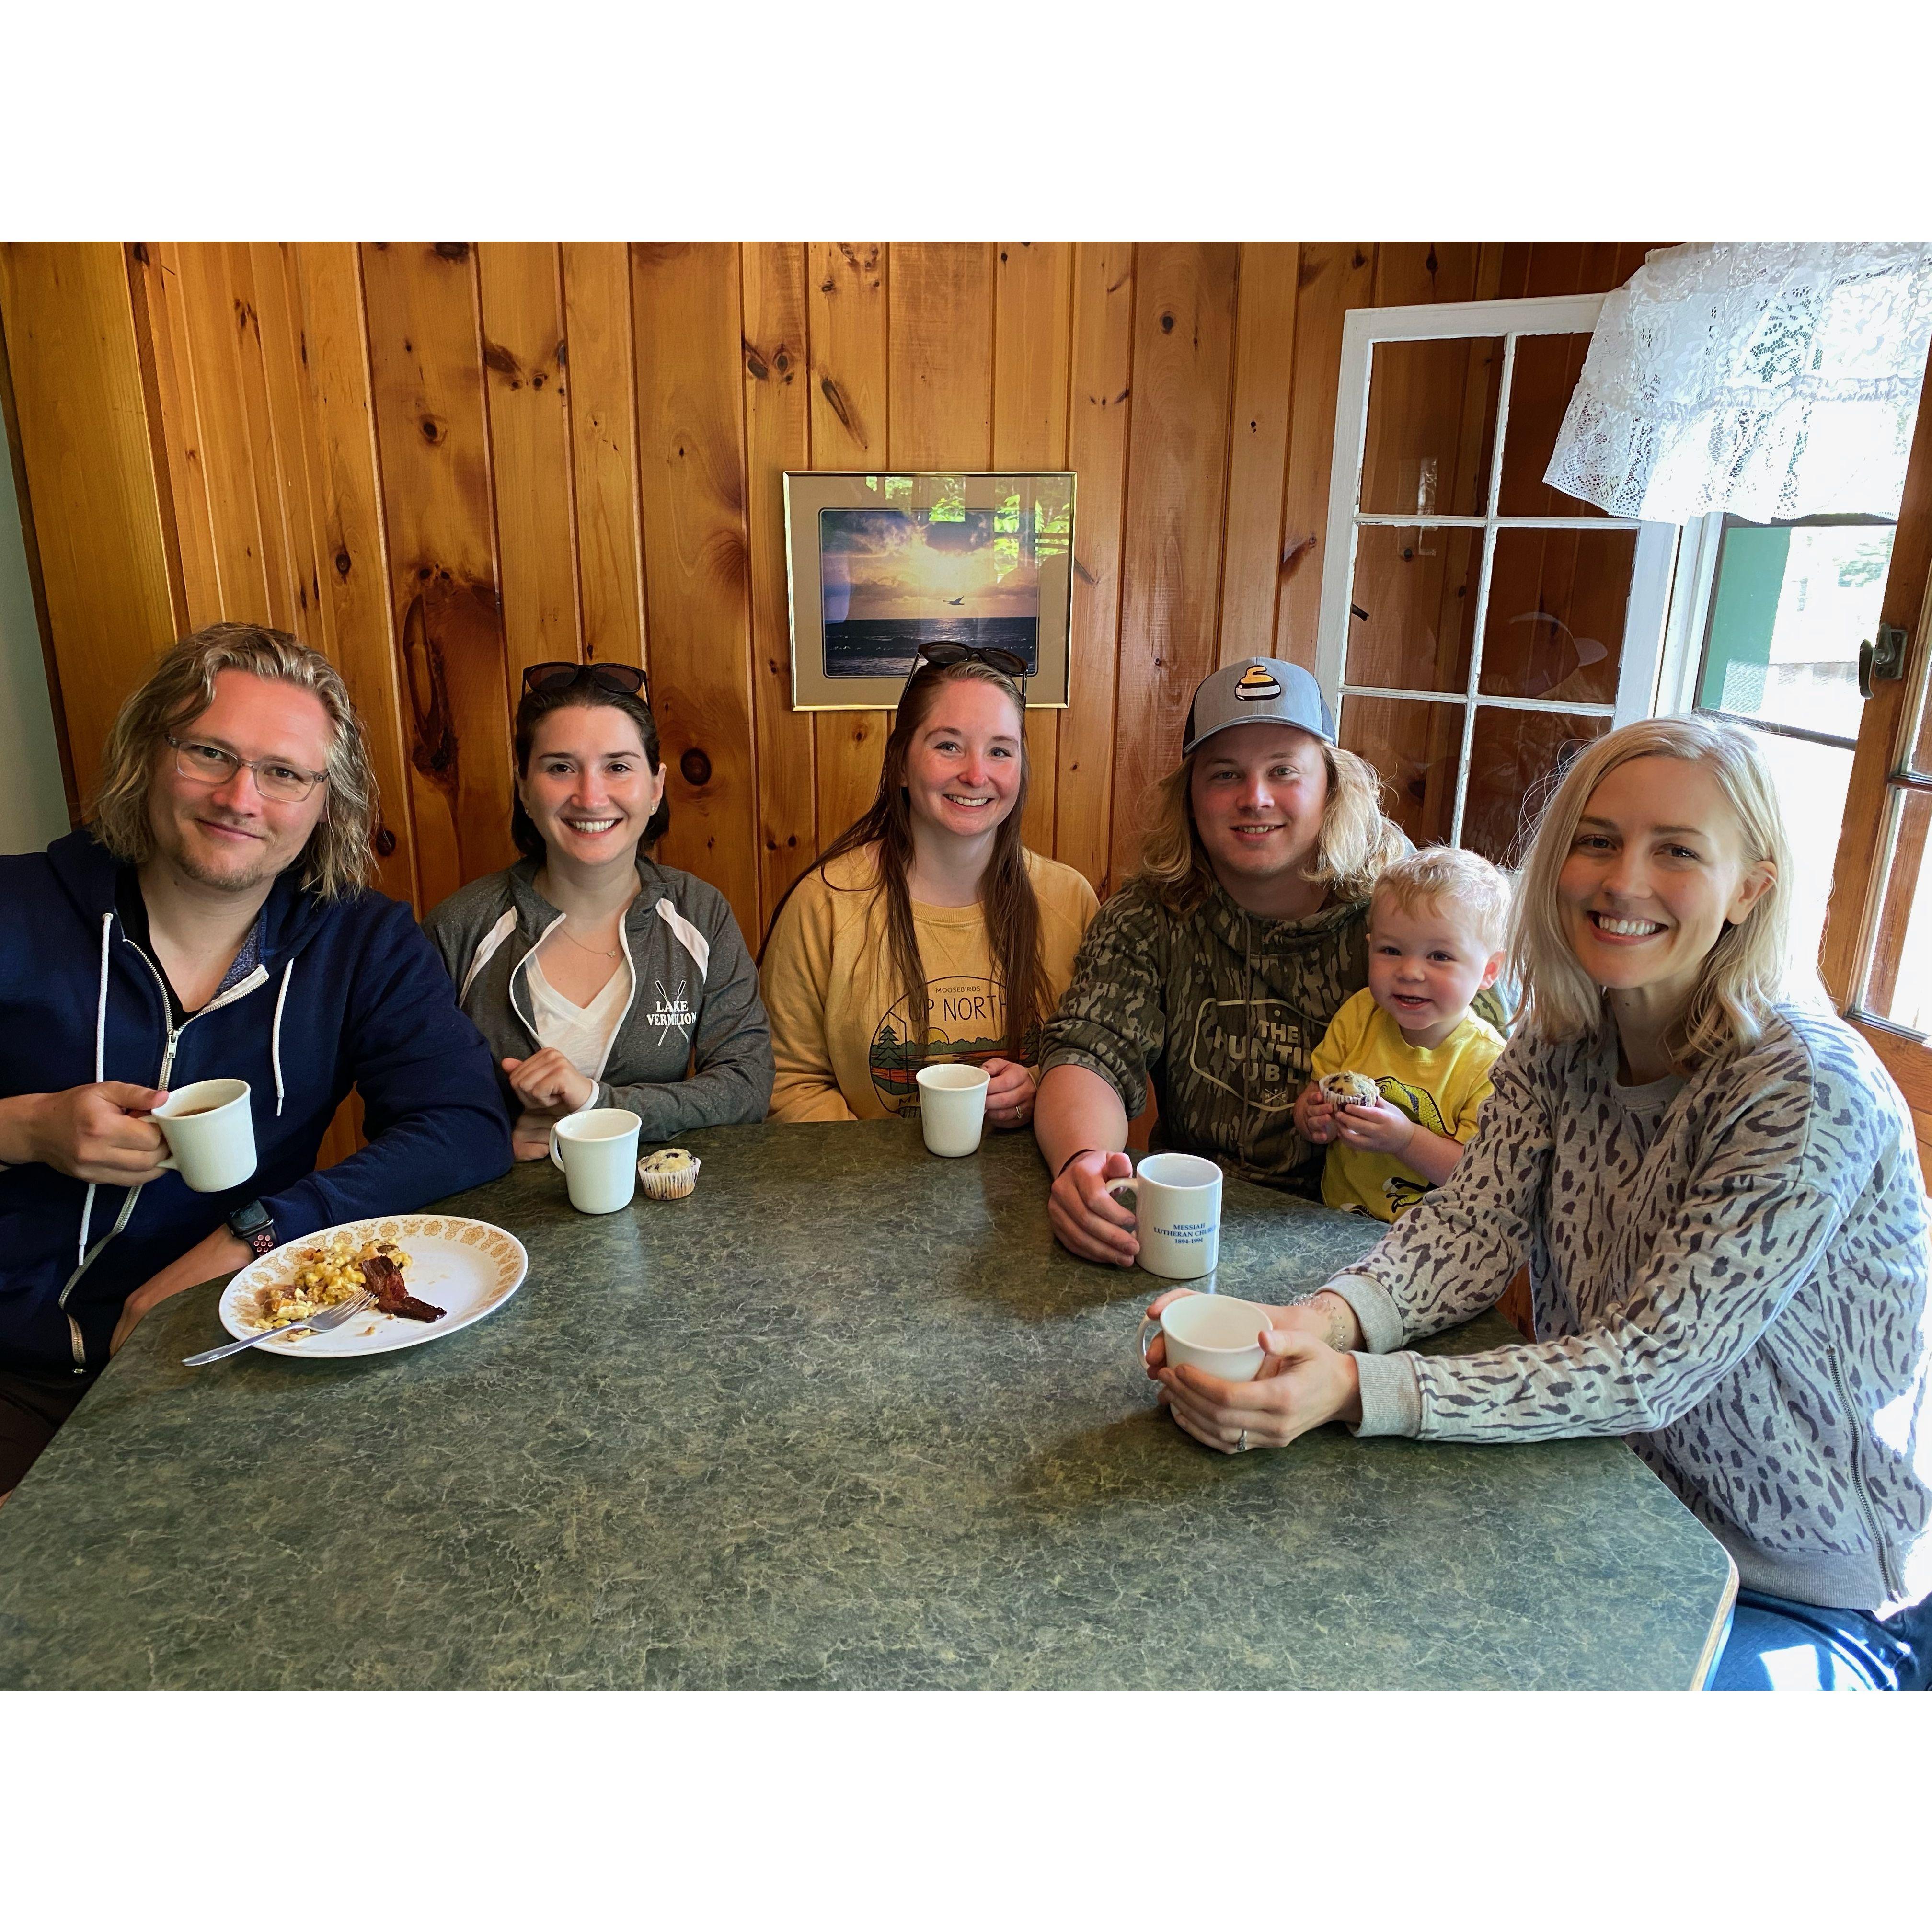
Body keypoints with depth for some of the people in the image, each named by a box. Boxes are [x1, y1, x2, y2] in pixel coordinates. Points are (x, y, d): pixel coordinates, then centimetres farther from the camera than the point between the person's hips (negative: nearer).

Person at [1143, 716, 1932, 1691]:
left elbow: (1652, 1366, -28)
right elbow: (1468, 1226, -12)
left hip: (1813, 1604, -4)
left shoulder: (1813, 1094, -25)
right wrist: (1324, 1321, -34)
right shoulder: (1560, 1045, -6)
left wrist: (1356, 1390, -39)